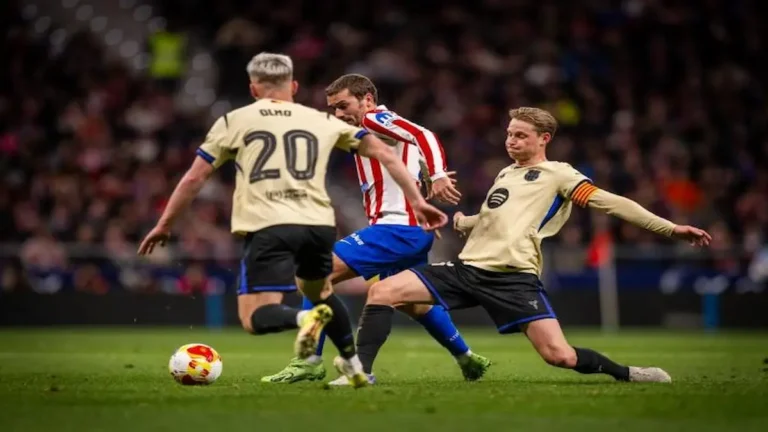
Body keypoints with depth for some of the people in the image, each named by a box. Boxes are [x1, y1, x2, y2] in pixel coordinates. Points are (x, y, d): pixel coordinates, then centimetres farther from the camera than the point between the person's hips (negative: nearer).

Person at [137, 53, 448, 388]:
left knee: (255, 318, -2)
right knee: (318, 291, 32)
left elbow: (194, 178, 14)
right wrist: (417, 201, 19)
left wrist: (164, 224, 24)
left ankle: (305, 318, -32)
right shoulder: (323, 121, 18)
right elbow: (384, 154, 15)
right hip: (320, 225, 4)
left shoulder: (233, 121, 14)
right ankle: (353, 366, 30)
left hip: (268, 228, -4)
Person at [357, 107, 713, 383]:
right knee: (382, 292, -9)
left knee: (560, 356, -18)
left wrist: (670, 228, -11)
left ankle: (625, 374, 10)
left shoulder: (558, 175, 3)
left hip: (513, 277, -6)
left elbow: (610, 203, -5)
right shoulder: (506, 173, 23)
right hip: (468, 267, 6)